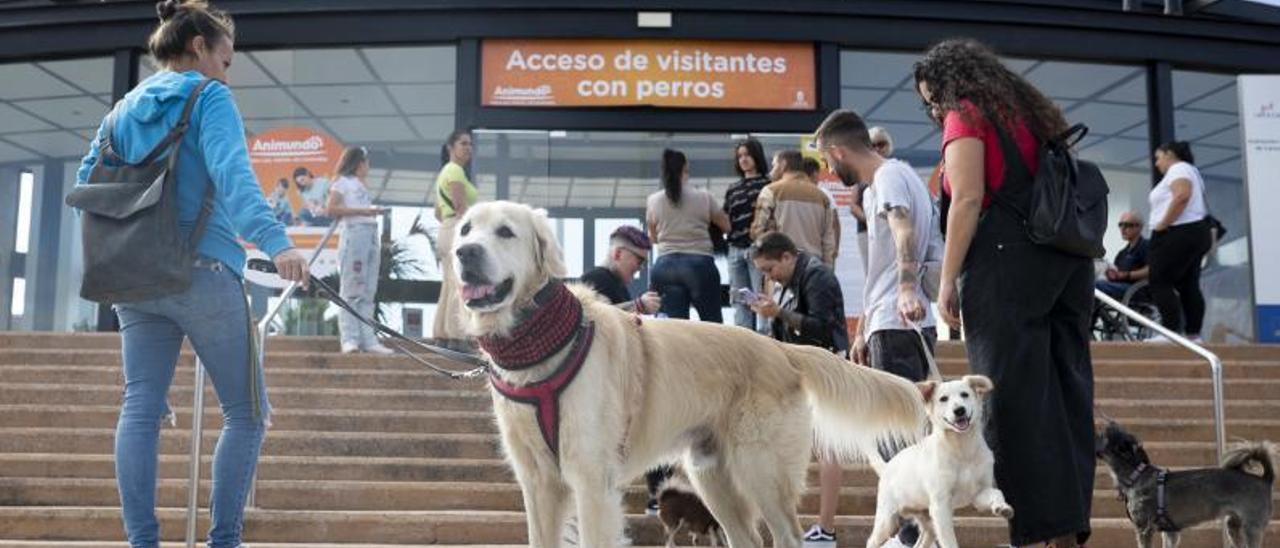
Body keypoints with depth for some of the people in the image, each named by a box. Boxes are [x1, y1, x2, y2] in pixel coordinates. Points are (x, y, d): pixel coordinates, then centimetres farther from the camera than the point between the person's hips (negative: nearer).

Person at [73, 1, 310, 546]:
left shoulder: (124, 109, 17)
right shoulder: (209, 97, -3)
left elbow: (87, 183, 13)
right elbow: (233, 175, -20)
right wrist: (275, 241, -32)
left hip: (134, 277, 7)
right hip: (202, 273, -7)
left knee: (140, 409, 5)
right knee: (247, 412, 3)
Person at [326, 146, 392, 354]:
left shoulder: (361, 185, 28)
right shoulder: (342, 181, 5)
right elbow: (332, 209, -7)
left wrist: (376, 211, 6)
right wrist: (361, 211, -12)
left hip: (372, 234, 8)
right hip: (354, 232, -8)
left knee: (368, 292, 3)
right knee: (352, 290, -10)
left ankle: (368, 340, 2)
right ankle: (349, 340, -12)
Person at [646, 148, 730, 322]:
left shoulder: (653, 200, 5)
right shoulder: (703, 197, 1)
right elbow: (727, 226, 13)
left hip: (665, 265, 2)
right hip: (699, 263, -1)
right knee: (713, 324, 8)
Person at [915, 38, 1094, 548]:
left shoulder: (967, 115, 2)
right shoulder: (1031, 110, 25)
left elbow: (968, 199, -9)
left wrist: (948, 278, -9)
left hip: (1007, 258, -8)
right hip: (1068, 257, 8)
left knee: (1015, 394, -7)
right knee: (1066, 386, 5)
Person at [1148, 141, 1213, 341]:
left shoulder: (1178, 169, -6)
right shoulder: (1189, 171, 26)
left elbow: (1182, 196, -23)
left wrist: (1162, 225, -20)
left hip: (1179, 234, -11)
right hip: (1194, 233, 11)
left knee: (1160, 282, -13)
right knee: (1188, 285, 6)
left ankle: (1172, 331, -19)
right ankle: (1193, 335, 4)